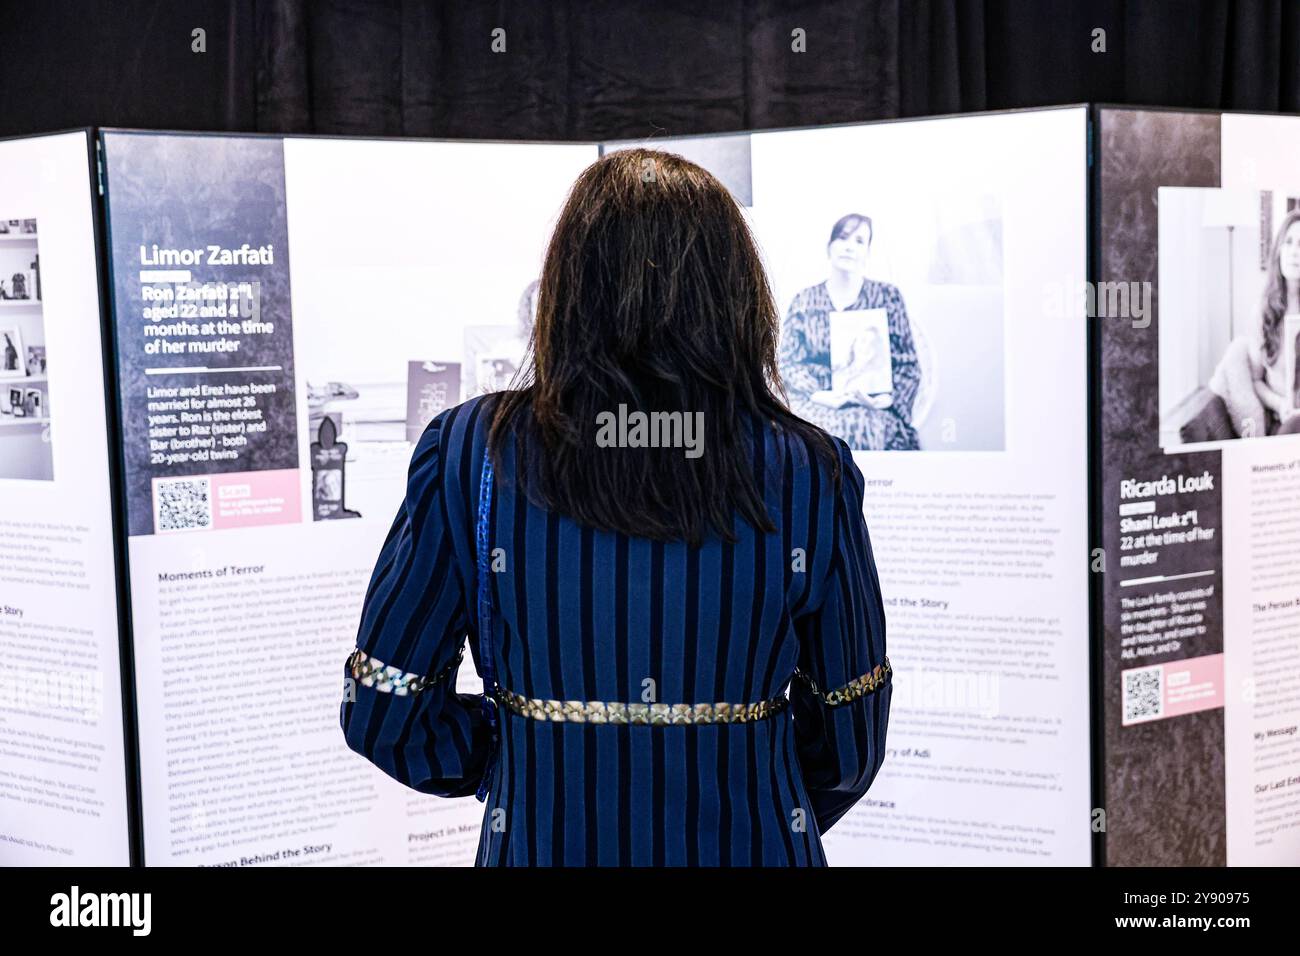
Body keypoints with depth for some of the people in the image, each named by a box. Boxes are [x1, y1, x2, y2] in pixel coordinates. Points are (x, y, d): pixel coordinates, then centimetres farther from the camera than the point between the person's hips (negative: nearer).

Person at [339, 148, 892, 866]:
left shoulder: (469, 456, -13)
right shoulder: (810, 475, -11)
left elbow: (380, 713, -7)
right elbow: (851, 739, -3)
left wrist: (523, 757, 7)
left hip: (541, 843, 0)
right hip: (756, 845, 1)